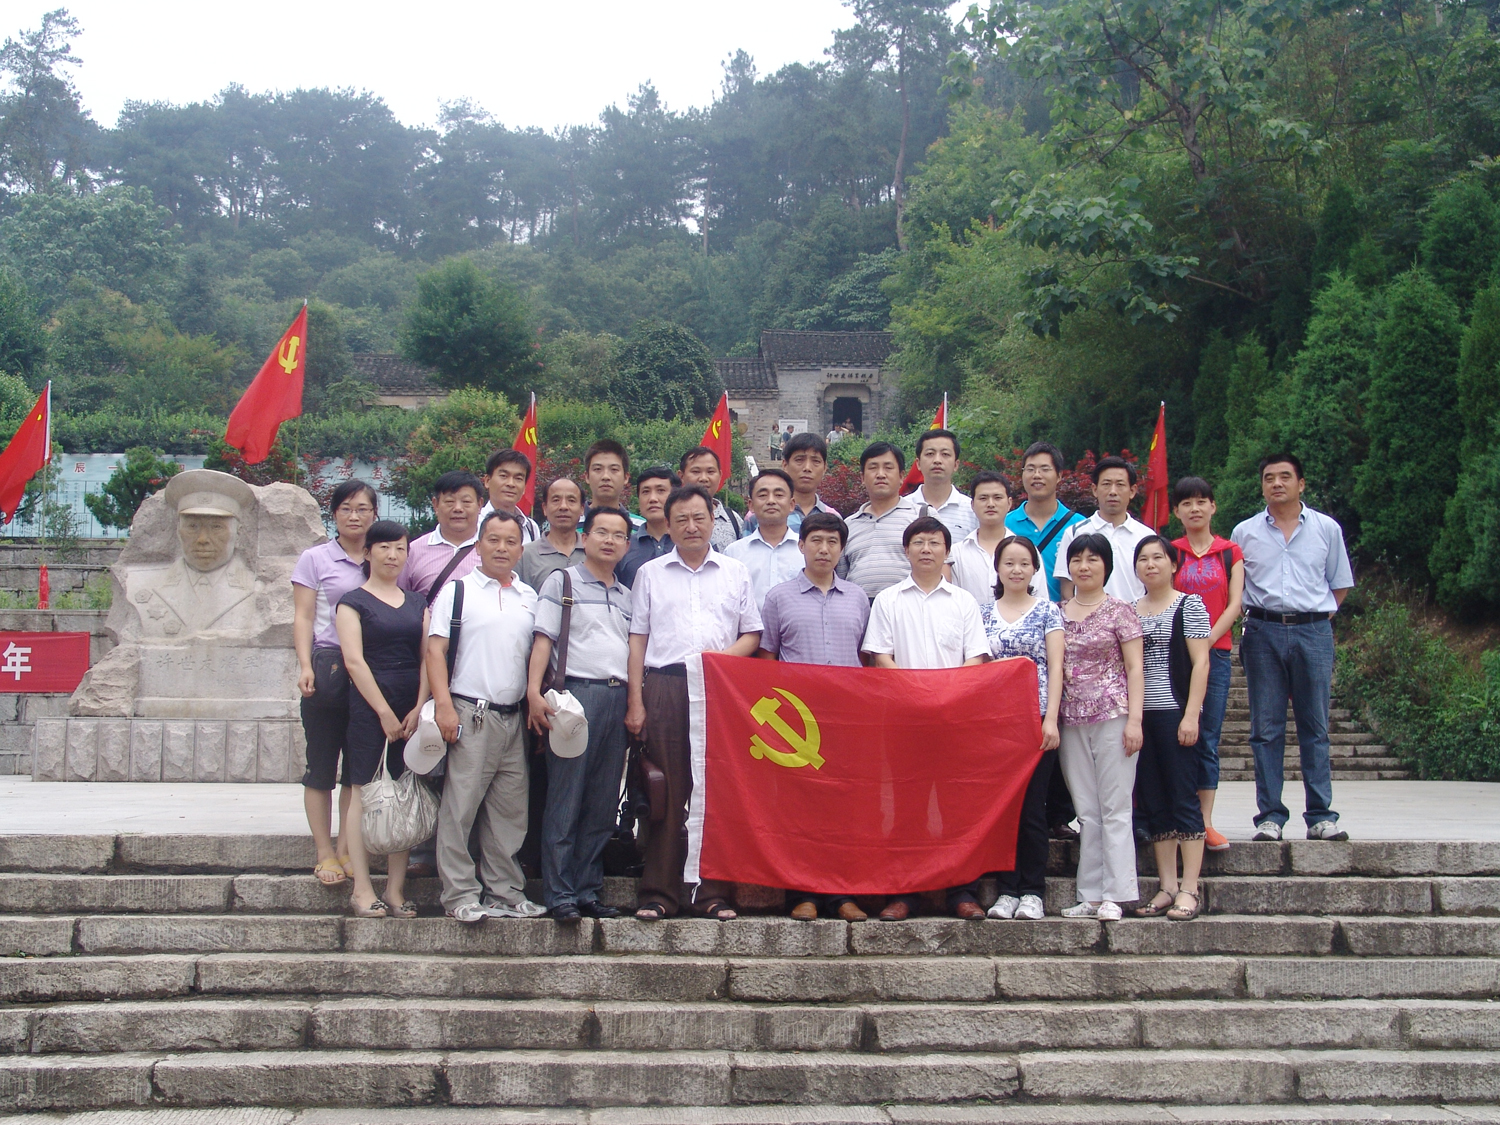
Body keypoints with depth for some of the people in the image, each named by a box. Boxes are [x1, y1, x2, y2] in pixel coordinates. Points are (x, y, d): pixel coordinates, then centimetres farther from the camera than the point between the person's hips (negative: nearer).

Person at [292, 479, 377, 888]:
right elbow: (303, 618, -1)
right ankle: (325, 853, 6)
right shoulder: (315, 559, 4)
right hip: (329, 666, -3)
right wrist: (305, 665, -15)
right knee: (321, 765, 0)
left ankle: (347, 848, 15)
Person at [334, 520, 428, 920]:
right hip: (368, 704, -4)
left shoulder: (417, 603, 16)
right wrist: (385, 713, -11)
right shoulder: (353, 602, 3)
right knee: (364, 793, -4)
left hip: (413, 708, 4)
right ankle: (362, 889, -1)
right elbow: (354, 660, -6)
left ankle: (396, 890, 6)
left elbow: (428, 656, 8)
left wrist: (418, 709, -5)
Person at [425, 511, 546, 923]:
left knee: (509, 812, 8)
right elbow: (435, 649, -4)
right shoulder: (456, 591, 3)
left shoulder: (529, 598, 16)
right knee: (460, 808, -5)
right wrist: (444, 705, -14)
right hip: (470, 717, -5)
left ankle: (505, 893, 15)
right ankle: (460, 894, 1)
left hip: (514, 719, 5)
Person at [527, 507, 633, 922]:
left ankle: (588, 891, 12)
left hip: (618, 698, 5)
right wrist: (534, 693, -13)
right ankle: (559, 894, -1)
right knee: (565, 800, -5)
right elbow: (543, 639, -1)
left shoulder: (626, 596, 22)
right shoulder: (562, 581, 7)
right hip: (576, 693, -5)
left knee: (604, 803, 5)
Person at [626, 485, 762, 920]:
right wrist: (635, 702, 3)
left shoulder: (736, 573, 17)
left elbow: (752, 635, 16)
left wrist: (724, 655, -6)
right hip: (665, 689, 0)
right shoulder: (650, 574, 16)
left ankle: (714, 892, 3)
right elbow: (638, 640, 12)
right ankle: (659, 893, 1)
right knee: (668, 793, -3)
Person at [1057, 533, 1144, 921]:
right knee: (1087, 811, 7)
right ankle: (1091, 895, 10)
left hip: (1112, 715, -4)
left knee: (1114, 807, -3)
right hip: (1072, 721, 4)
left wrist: (1134, 719, -10)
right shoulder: (1059, 613, 12)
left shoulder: (1119, 610, 0)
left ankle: (1115, 895, -2)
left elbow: (1134, 667, -3)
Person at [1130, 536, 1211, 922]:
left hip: (1175, 712, -5)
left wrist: (1190, 715, -14)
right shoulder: (1130, 611, 14)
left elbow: (1200, 663, -6)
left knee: (1183, 798, -5)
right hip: (1139, 716, 5)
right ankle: (1167, 886, 11)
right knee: (1154, 802, 6)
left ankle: (1189, 888, -4)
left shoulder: (1190, 605, 0)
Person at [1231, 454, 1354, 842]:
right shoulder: (1245, 532, 9)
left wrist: (1318, 619, 6)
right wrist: (1251, 619, 4)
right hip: (1263, 632, 0)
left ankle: (1321, 816, 5)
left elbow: (1340, 584, 14)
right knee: (1266, 729, 1)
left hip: (1313, 632, 0)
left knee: (1315, 728, 1)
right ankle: (1270, 816, 5)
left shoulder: (1327, 529, 9)